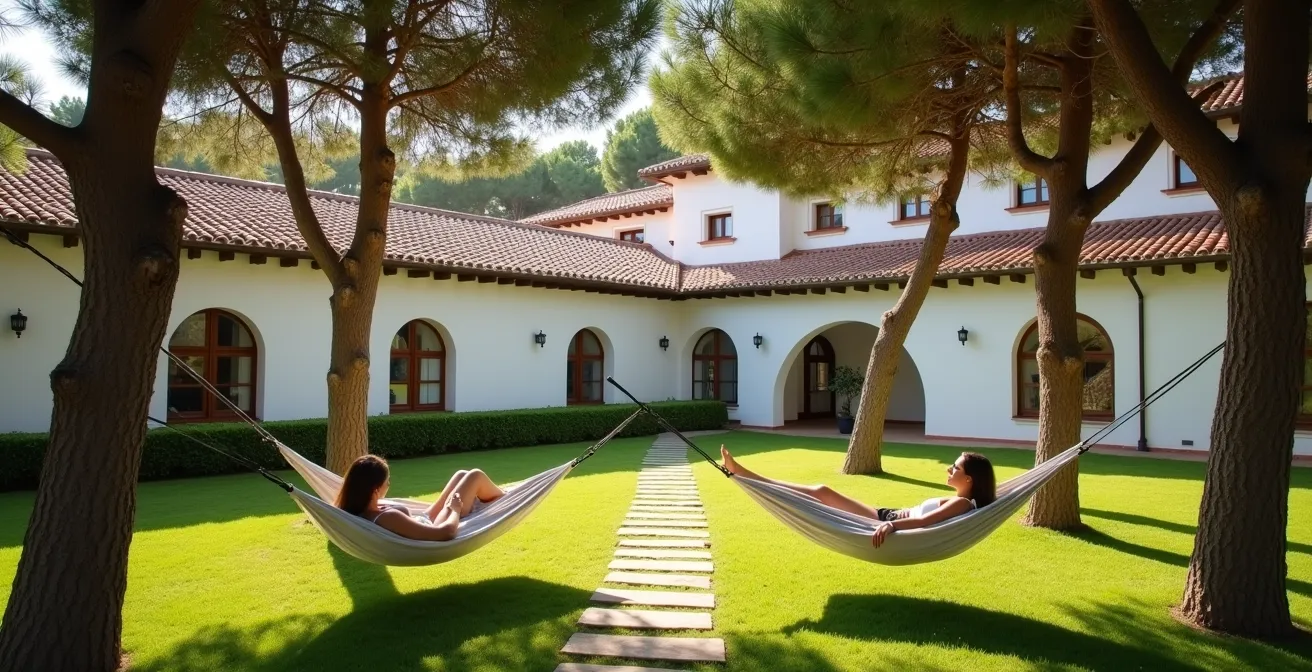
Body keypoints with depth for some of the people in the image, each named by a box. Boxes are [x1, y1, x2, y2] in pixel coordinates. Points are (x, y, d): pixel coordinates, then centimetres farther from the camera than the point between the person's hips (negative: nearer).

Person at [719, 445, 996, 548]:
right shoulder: (955, 500, 16)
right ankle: (743, 474, -1)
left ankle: (743, 474, -9)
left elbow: (925, 521, -26)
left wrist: (892, 525, -37)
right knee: (821, 493, 0)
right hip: (888, 519, 9)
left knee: (823, 493, -13)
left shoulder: (963, 504, -11)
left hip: (889, 525, -9)